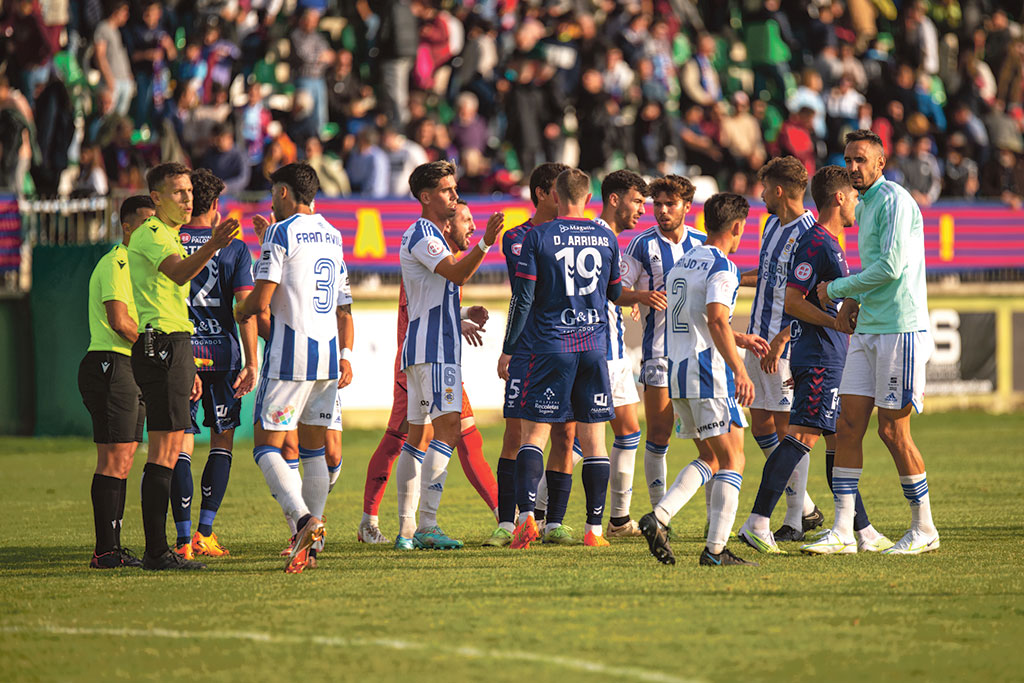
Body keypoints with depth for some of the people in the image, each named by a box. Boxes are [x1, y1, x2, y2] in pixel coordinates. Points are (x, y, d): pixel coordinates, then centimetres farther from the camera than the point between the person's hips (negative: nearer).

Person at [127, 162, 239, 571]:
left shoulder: (169, 236, 23)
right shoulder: (150, 234, -9)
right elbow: (178, 273, -30)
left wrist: (188, 367, 29)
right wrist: (212, 246, -47)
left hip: (172, 346, 10)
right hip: (160, 346, -10)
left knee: (169, 452, 10)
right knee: (164, 452, -12)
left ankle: (158, 551, 12)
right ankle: (156, 552, -15)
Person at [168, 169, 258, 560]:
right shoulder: (234, 248, 1)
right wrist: (251, 363, -4)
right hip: (222, 352, 0)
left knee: (181, 444, 1)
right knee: (223, 440, 14)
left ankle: (183, 539, -7)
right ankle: (205, 532, 6)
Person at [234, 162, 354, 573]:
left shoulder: (281, 233, -7)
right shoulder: (332, 236, 16)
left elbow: (262, 299, -12)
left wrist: (239, 312, 8)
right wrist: (346, 354, 21)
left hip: (290, 352, -7)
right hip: (328, 353, 7)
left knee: (267, 446, -5)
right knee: (314, 447, 13)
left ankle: (303, 519, -27)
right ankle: (308, 545, 11)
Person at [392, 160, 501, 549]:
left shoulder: (429, 236, 22)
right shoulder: (421, 234, -10)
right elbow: (457, 273, -24)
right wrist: (485, 243, -34)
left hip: (424, 349, 11)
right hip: (433, 347, -11)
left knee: (420, 436, 9)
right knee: (447, 428, -17)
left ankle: (407, 529, 9)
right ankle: (426, 525, -23)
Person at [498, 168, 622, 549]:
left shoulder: (537, 238, -5)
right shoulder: (606, 238, 6)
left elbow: (523, 299, -6)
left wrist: (508, 350, 1)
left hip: (550, 347, -3)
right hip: (594, 347, 3)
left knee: (533, 435, 0)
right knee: (593, 439, 6)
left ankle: (526, 517, -18)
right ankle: (594, 529, 5)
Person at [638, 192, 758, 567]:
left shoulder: (682, 263, 17)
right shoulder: (723, 268, -10)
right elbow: (717, 321, -22)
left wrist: (740, 339, 36)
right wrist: (740, 370, -26)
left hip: (676, 370, 8)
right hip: (709, 372, -8)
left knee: (713, 458, 16)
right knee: (732, 461, -2)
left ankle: (658, 518, -2)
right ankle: (716, 548, -8)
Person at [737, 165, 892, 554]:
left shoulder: (827, 242, 19)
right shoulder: (817, 243, -13)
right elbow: (792, 302, -19)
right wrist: (837, 323, -24)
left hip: (829, 359, 11)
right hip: (820, 359, -11)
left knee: (839, 443, 12)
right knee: (803, 436, -15)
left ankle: (863, 532, 15)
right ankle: (758, 523, -19)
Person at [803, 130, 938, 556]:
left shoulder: (895, 201, -11)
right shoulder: (864, 206, 18)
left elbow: (890, 267, -18)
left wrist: (837, 289, -9)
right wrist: (855, 298, 10)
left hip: (901, 330, -9)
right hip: (867, 329, 9)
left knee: (892, 431, -5)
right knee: (848, 427, 1)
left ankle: (924, 529, 8)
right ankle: (843, 532, 1)